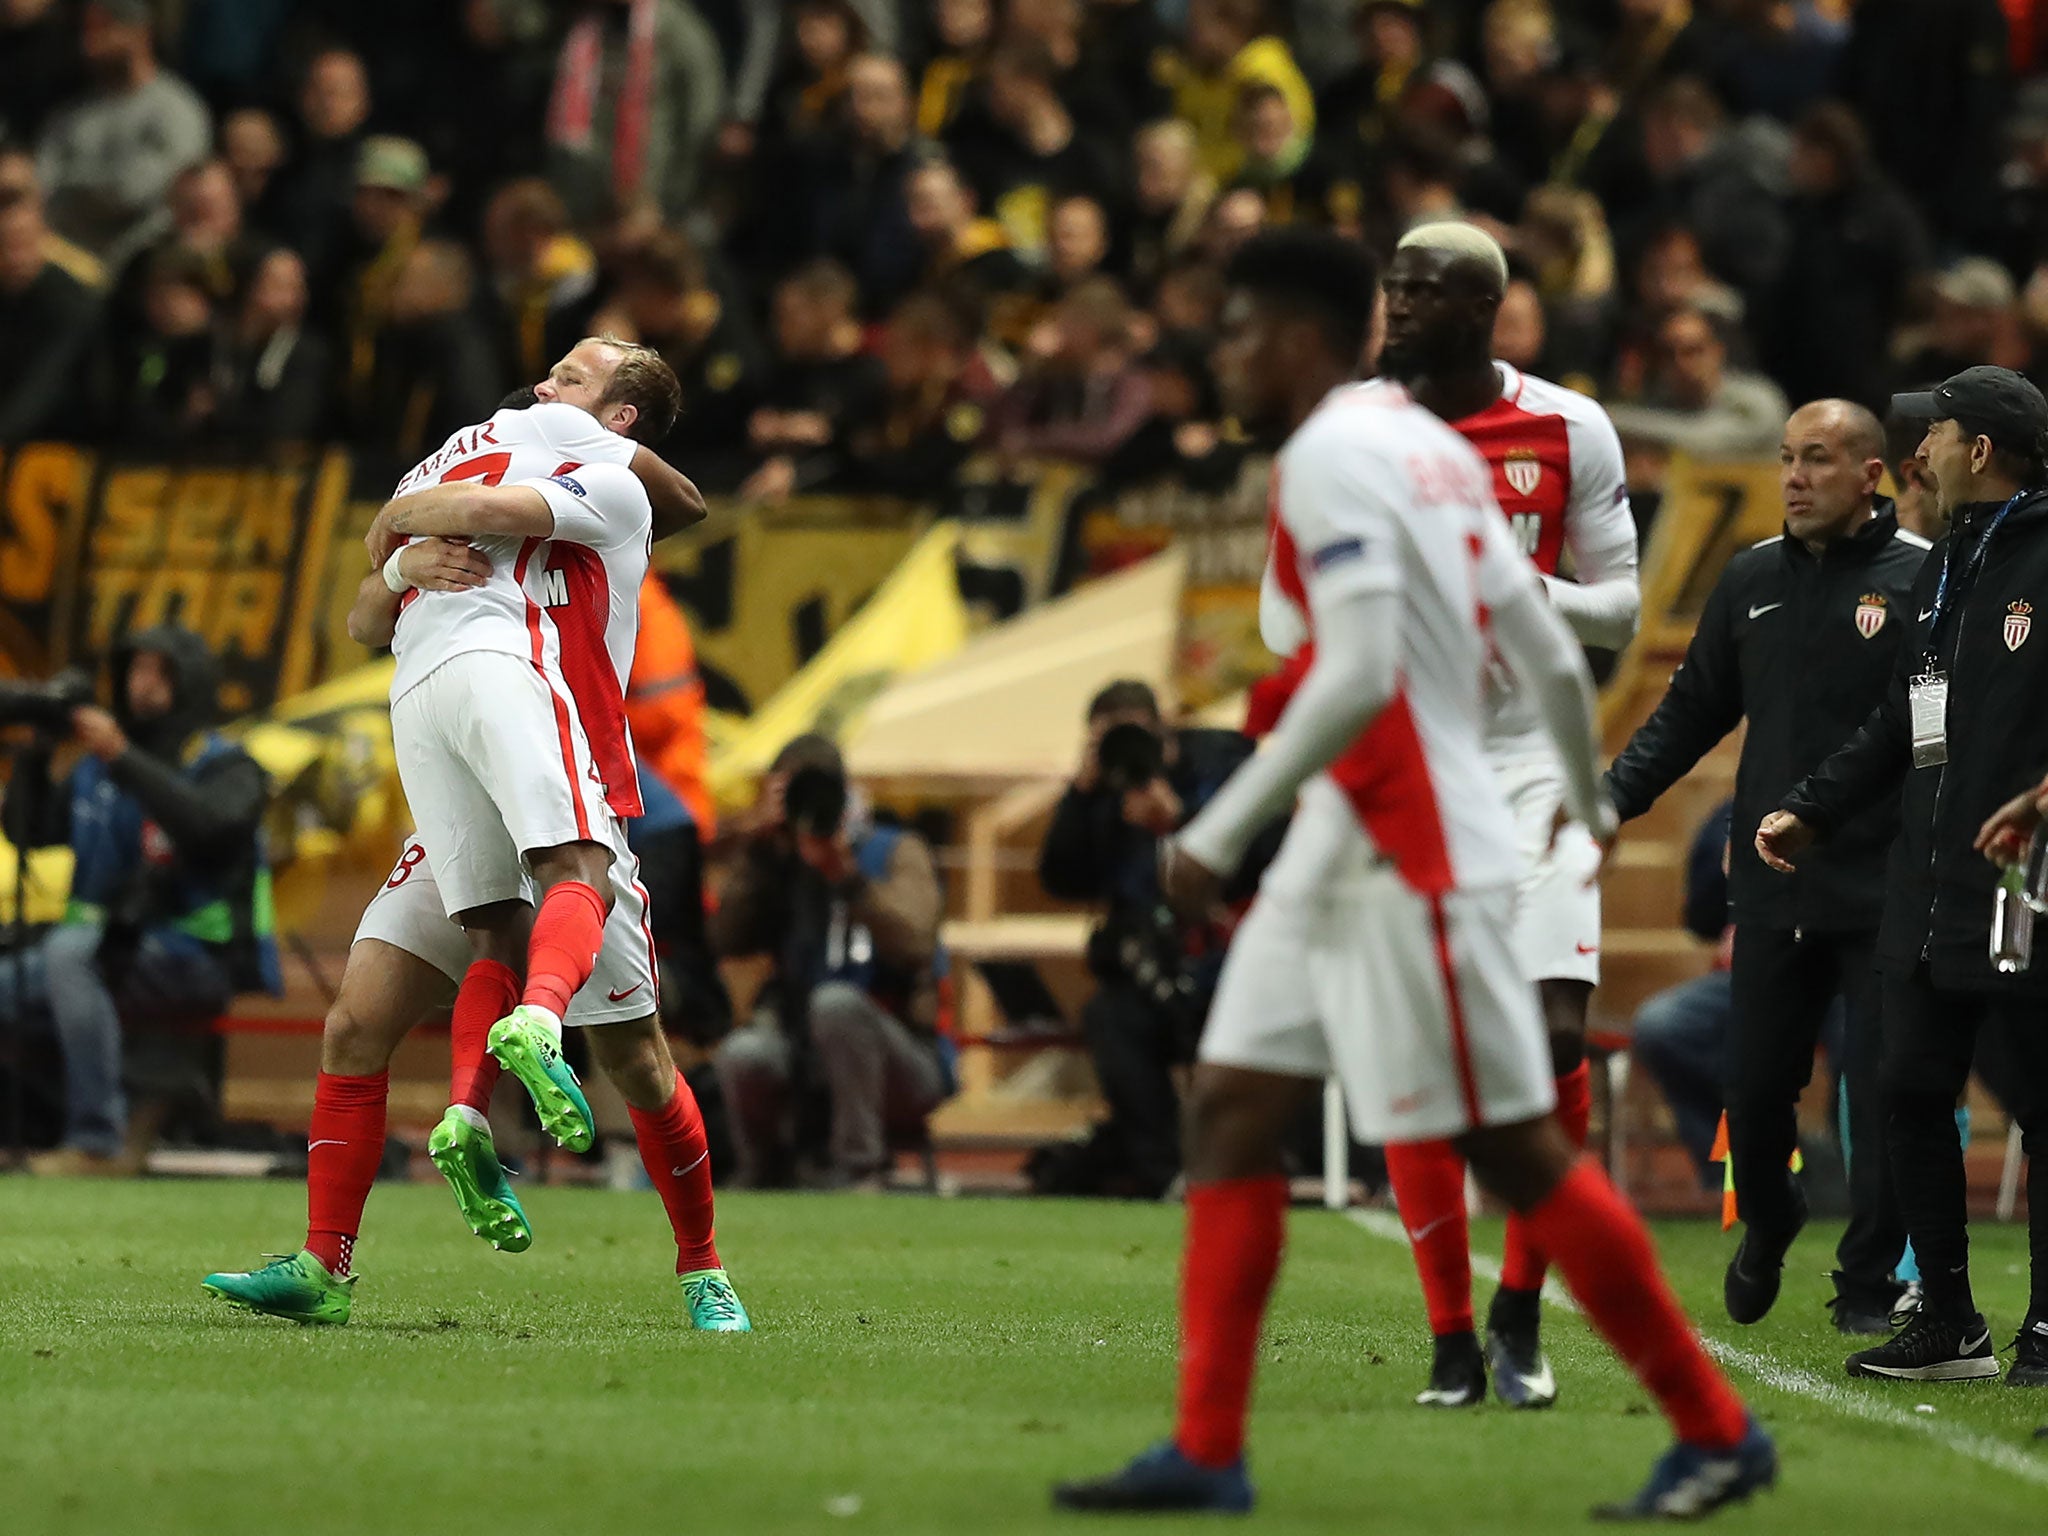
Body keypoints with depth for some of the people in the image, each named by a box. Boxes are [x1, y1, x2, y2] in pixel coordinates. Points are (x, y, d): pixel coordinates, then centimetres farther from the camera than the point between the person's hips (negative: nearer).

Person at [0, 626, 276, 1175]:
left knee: (68, 953, -33)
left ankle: (99, 1141, -35)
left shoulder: (227, 768, -1)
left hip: (201, 960, -6)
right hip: (118, 949, 6)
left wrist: (123, 758, -25)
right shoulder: (96, 770, 16)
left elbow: (209, 824, -23)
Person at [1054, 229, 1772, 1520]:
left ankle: (1719, 1433, 4)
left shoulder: (1333, 457, -15)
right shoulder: (1430, 446, 13)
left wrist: (1222, 833, -22)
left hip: (1411, 865, -10)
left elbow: (1359, 678, -25)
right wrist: (1590, 797, 33)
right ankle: (1208, 1452, 5)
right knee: (1233, 1108, 6)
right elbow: (1554, 658, 16)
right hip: (1342, 858, 10)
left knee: (1514, 1148, -4)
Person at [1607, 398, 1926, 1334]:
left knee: (1885, 1097, -3)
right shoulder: (1752, 581, 11)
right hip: (1773, 890, 4)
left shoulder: (1926, 579, -4)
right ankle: (1767, 1228, 35)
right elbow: (1692, 712, 17)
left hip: (1887, 895, -4)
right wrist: (1610, 796, 5)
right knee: (1755, 1088, 8)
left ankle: (1869, 1283, 9)